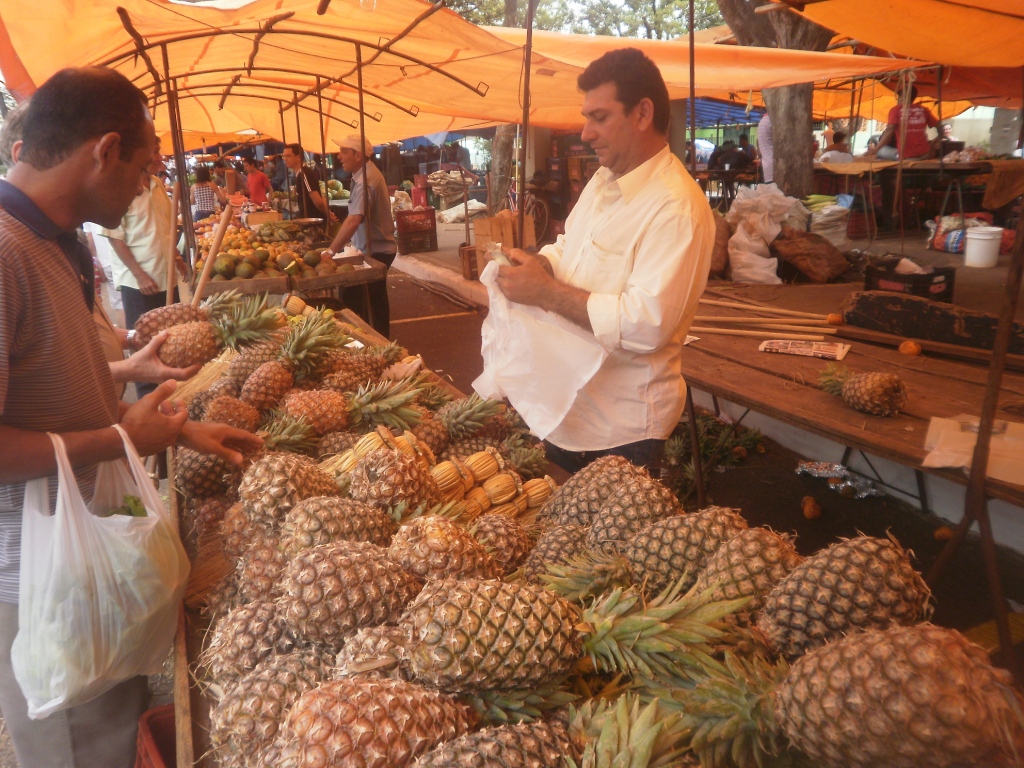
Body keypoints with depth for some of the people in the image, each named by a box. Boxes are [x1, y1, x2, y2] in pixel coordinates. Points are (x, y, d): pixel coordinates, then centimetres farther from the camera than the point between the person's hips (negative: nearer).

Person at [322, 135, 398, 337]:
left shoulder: (365, 181, -24)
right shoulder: (368, 172, 7)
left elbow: (354, 221, -34)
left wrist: (331, 251, -35)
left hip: (374, 251, -10)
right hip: (379, 248, 10)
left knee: (352, 302, -9)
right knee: (376, 302, 18)